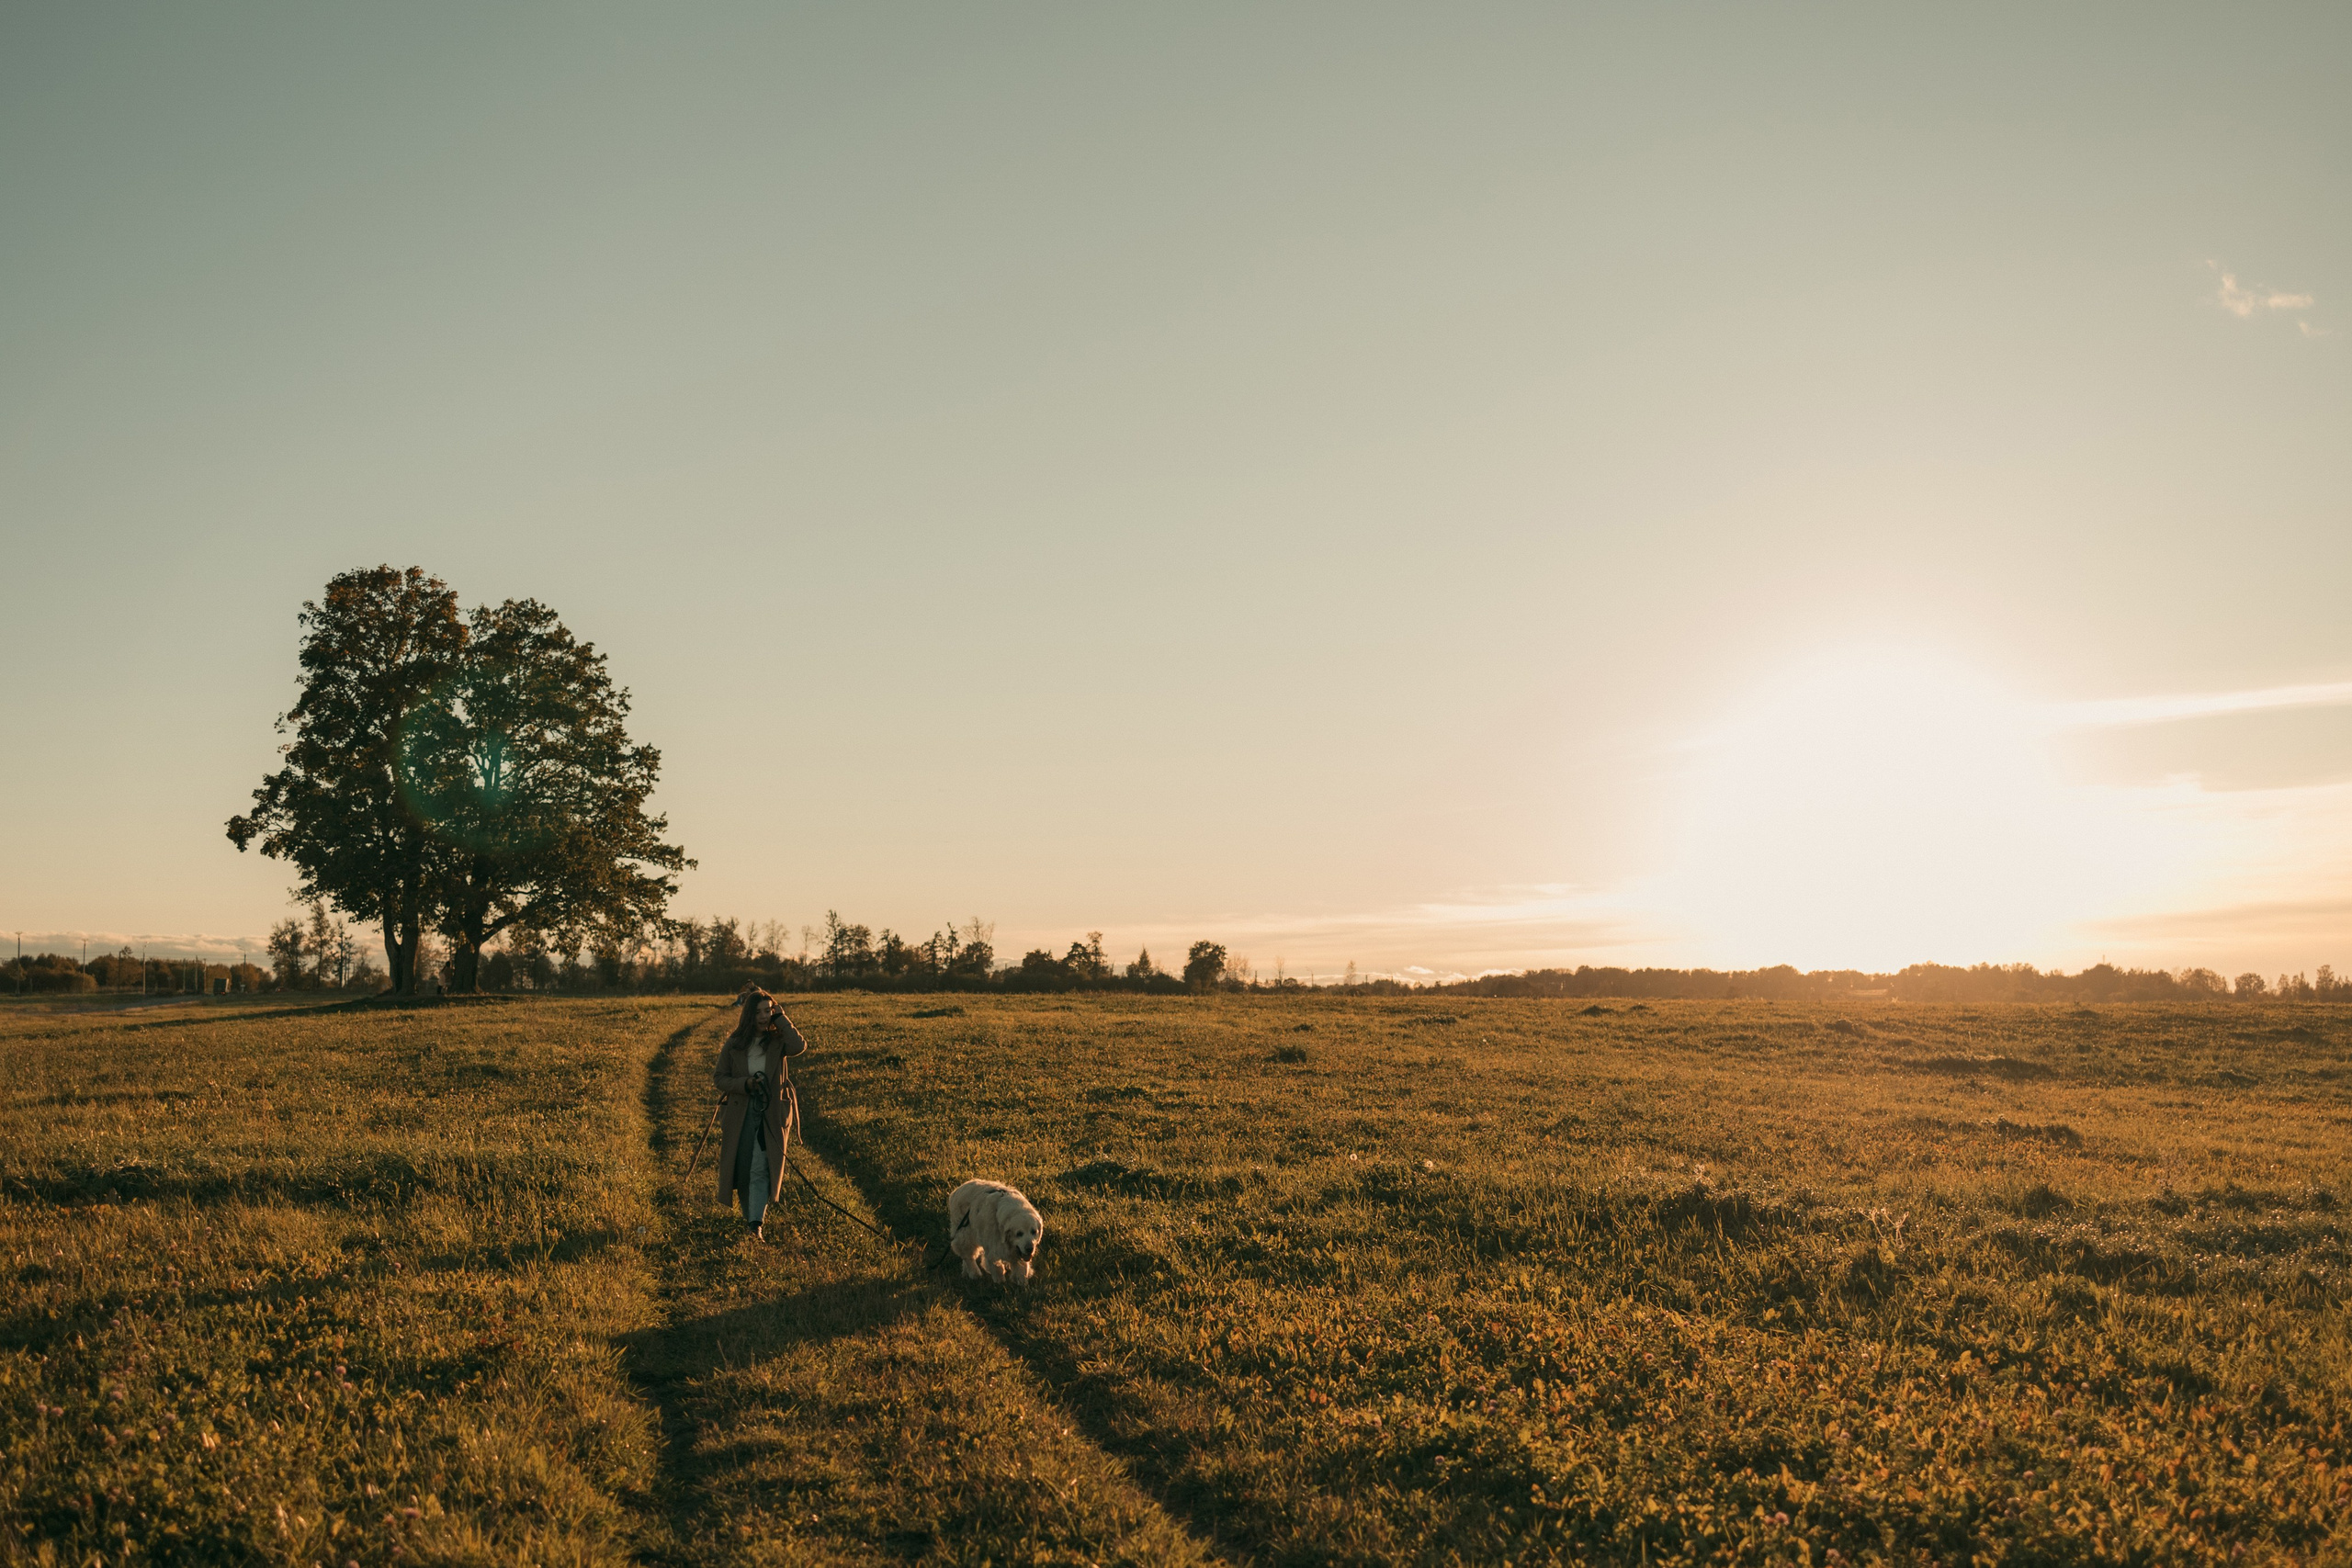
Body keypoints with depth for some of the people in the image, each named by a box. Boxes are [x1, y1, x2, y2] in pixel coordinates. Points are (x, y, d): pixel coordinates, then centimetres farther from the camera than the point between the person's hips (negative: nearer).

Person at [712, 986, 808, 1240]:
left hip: (771, 1117, -2)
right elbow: (719, 1078, 2)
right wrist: (744, 1084, -16)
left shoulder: (778, 1040, -5)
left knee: (761, 1170, -10)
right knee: (741, 1169, 11)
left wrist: (780, 1018, -17)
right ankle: (748, 1217, 29)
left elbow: (799, 1046, -26)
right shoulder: (734, 1044, -2)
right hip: (741, 1116, 2)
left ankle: (756, 1224, -9)